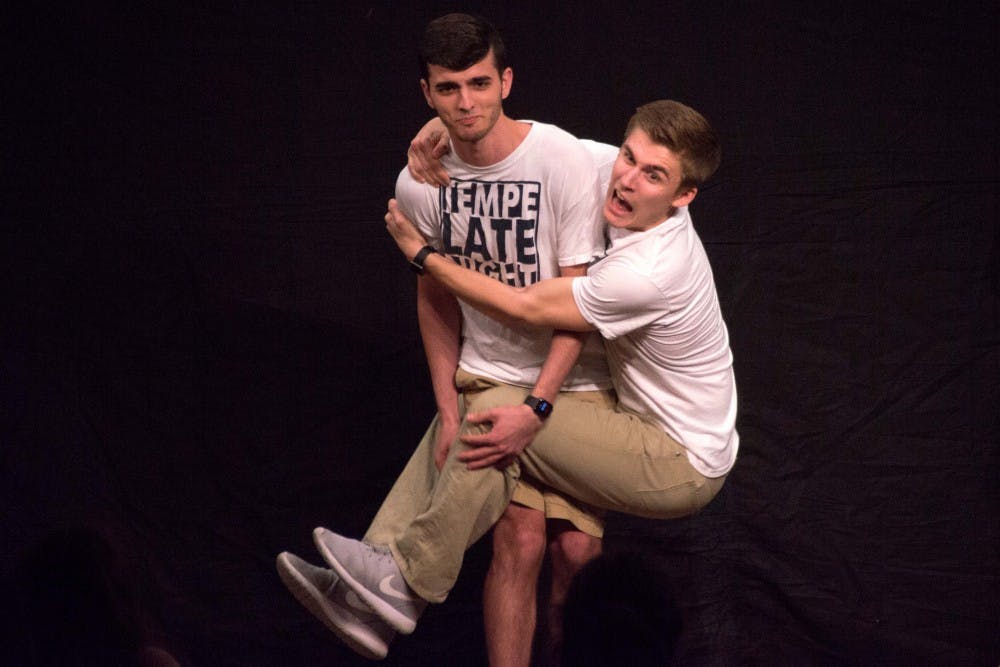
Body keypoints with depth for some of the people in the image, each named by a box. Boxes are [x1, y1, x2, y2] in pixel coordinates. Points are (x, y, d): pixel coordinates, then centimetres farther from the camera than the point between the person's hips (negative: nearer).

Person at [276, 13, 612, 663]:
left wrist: (537, 409, -23)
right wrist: (448, 411, 2)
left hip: (575, 382, -1)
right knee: (521, 536, -16)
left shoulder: (563, 161, -15)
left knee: (577, 548, -14)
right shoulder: (420, 182, -3)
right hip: (489, 378, 1)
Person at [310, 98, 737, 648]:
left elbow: (521, 308, -19)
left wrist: (420, 253, -9)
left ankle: (407, 579, -8)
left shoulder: (648, 273, -30)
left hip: (684, 468, -10)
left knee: (498, 412, -19)